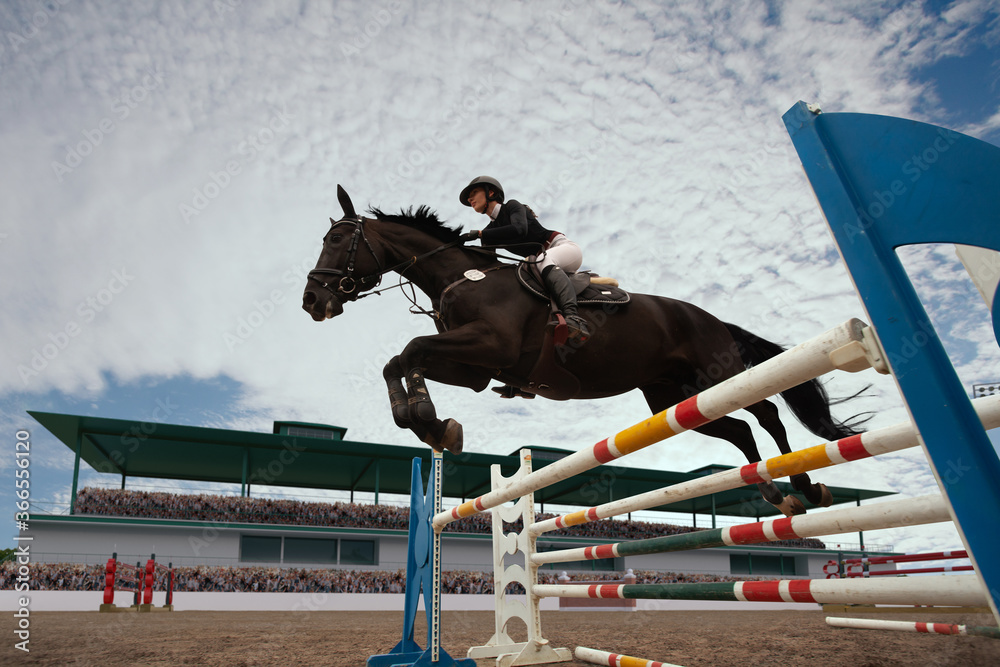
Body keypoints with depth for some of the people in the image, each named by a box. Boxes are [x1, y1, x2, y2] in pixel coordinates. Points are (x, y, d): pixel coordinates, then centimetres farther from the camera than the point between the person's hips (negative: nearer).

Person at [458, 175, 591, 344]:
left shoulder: (512, 206, -5)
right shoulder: (491, 230, 14)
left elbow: (519, 230, -26)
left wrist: (480, 233, -23)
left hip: (565, 247, -8)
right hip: (542, 262, 8)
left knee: (544, 261, -39)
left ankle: (573, 316, -61)